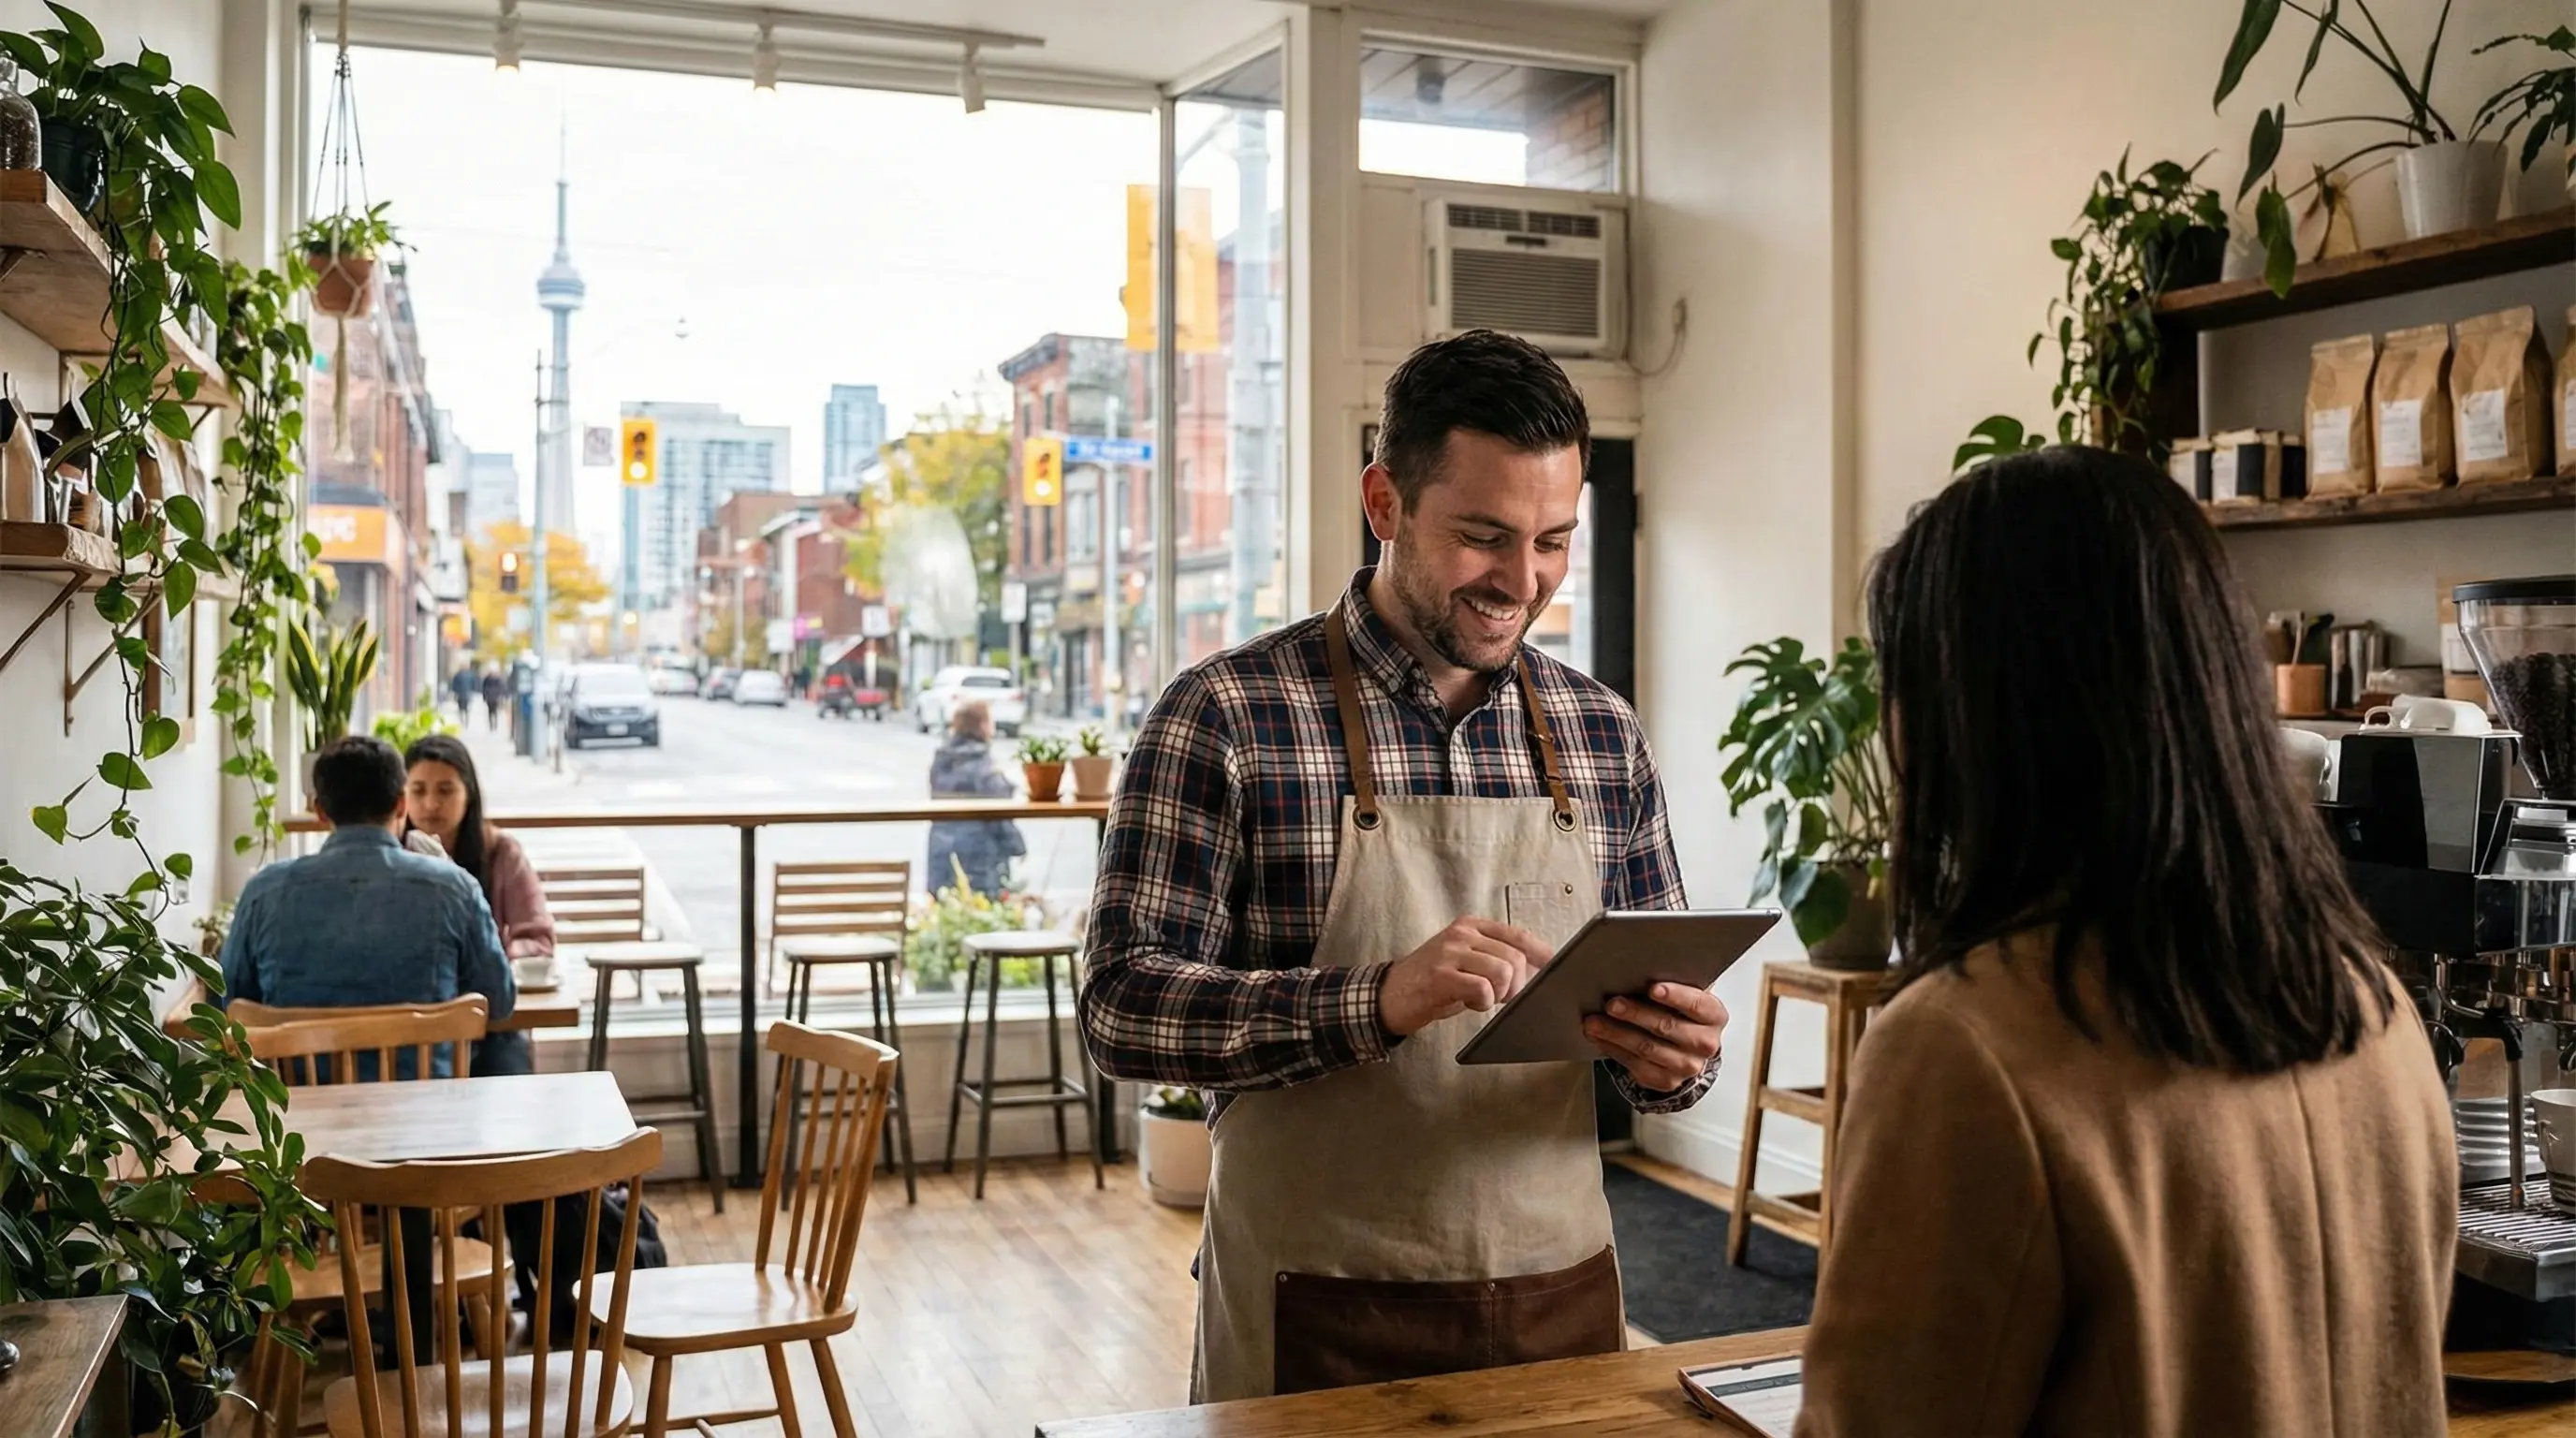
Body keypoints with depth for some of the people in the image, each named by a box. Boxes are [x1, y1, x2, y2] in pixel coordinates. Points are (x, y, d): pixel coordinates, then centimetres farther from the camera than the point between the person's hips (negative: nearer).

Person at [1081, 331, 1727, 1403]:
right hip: (1321, 1316, -4)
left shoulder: (1602, 734, 3)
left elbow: (1658, 1029, 10)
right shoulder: (1226, 716, -11)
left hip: (1560, 1298, 5)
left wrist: (1671, 1058, -14)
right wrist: (1377, 1001, -30)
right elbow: (1121, 1005, -16)